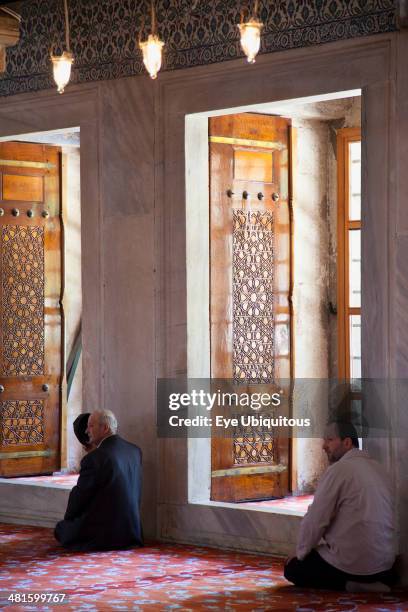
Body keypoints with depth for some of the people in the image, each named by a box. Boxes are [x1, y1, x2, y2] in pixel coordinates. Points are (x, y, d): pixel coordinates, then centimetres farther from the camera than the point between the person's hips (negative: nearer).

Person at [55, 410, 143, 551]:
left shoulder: (94, 458, -20)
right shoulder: (135, 450, 2)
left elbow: (80, 495, -10)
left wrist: (68, 517, 11)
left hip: (102, 534, -8)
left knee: (61, 528, 16)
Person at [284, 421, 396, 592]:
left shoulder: (338, 470, -14)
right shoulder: (377, 468, 10)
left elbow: (315, 520, -14)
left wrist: (300, 554, 1)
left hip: (353, 562, -8)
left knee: (292, 568, 13)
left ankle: (350, 586, -5)